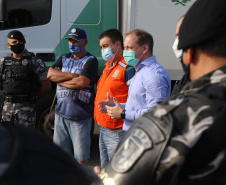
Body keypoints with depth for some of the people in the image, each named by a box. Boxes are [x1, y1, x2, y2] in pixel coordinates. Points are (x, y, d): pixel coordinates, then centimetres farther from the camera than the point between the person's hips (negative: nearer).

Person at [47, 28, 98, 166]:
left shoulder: (90, 61, -6)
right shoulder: (64, 58, 14)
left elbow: (82, 82, -21)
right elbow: (50, 74, -2)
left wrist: (59, 79, -8)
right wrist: (72, 76, -12)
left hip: (80, 117, -6)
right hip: (61, 113, 6)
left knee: (81, 157, 1)